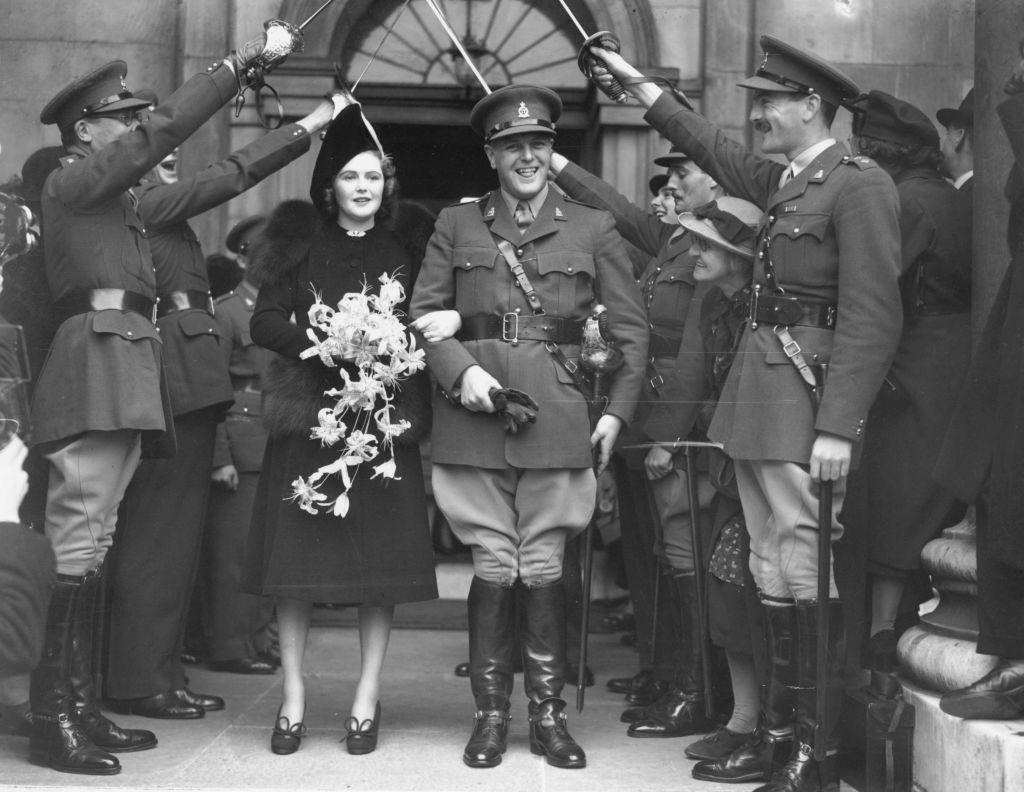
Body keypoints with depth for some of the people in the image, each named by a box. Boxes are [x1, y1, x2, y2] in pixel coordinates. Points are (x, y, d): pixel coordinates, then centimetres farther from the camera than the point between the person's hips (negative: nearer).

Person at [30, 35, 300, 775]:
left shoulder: (115, 198, 24)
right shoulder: (72, 180, -3)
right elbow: (164, 129, -9)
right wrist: (236, 64, -7)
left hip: (126, 376, 10)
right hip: (98, 366, -10)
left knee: (93, 543, 8)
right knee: (80, 541, -11)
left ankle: (80, 706, 11)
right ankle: (53, 719, -10)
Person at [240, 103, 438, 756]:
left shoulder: (400, 254, 12)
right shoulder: (300, 242, 9)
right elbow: (265, 323, 2)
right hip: (307, 410, -1)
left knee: (381, 555, -3)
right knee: (298, 552, -3)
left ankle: (368, 700, 5)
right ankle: (294, 699, 6)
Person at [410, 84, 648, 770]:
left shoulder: (594, 229, 9)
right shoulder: (456, 225, 11)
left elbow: (631, 329, 9)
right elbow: (424, 313, 8)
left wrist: (617, 411, -1)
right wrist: (461, 371, -9)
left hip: (559, 420, 0)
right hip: (475, 418, 0)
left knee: (544, 566, 0)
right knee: (493, 566, 0)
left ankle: (549, 714, 11)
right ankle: (491, 714, 11)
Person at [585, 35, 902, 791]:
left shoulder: (860, 184, -11)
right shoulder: (782, 180, 14)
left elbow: (871, 318, -16)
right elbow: (715, 150, 34)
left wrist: (838, 428, -22)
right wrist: (639, 85, 36)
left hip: (807, 395, -8)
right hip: (758, 391, 9)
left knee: (805, 572, -7)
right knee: (773, 572, 10)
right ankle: (788, 719, 17)